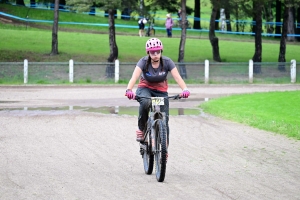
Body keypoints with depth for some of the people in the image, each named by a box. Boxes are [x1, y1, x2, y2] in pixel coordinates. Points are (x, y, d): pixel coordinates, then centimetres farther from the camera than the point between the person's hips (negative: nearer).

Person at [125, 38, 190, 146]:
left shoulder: (167, 62, -16)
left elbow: (177, 77, -27)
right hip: (145, 88, -2)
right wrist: (129, 90, -53)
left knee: (164, 120, -8)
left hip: (161, 91, 2)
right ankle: (141, 129, -15)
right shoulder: (144, 62, -19)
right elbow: (134, 77, -33)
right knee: (145, 102, -37)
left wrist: (185, 89, -47)